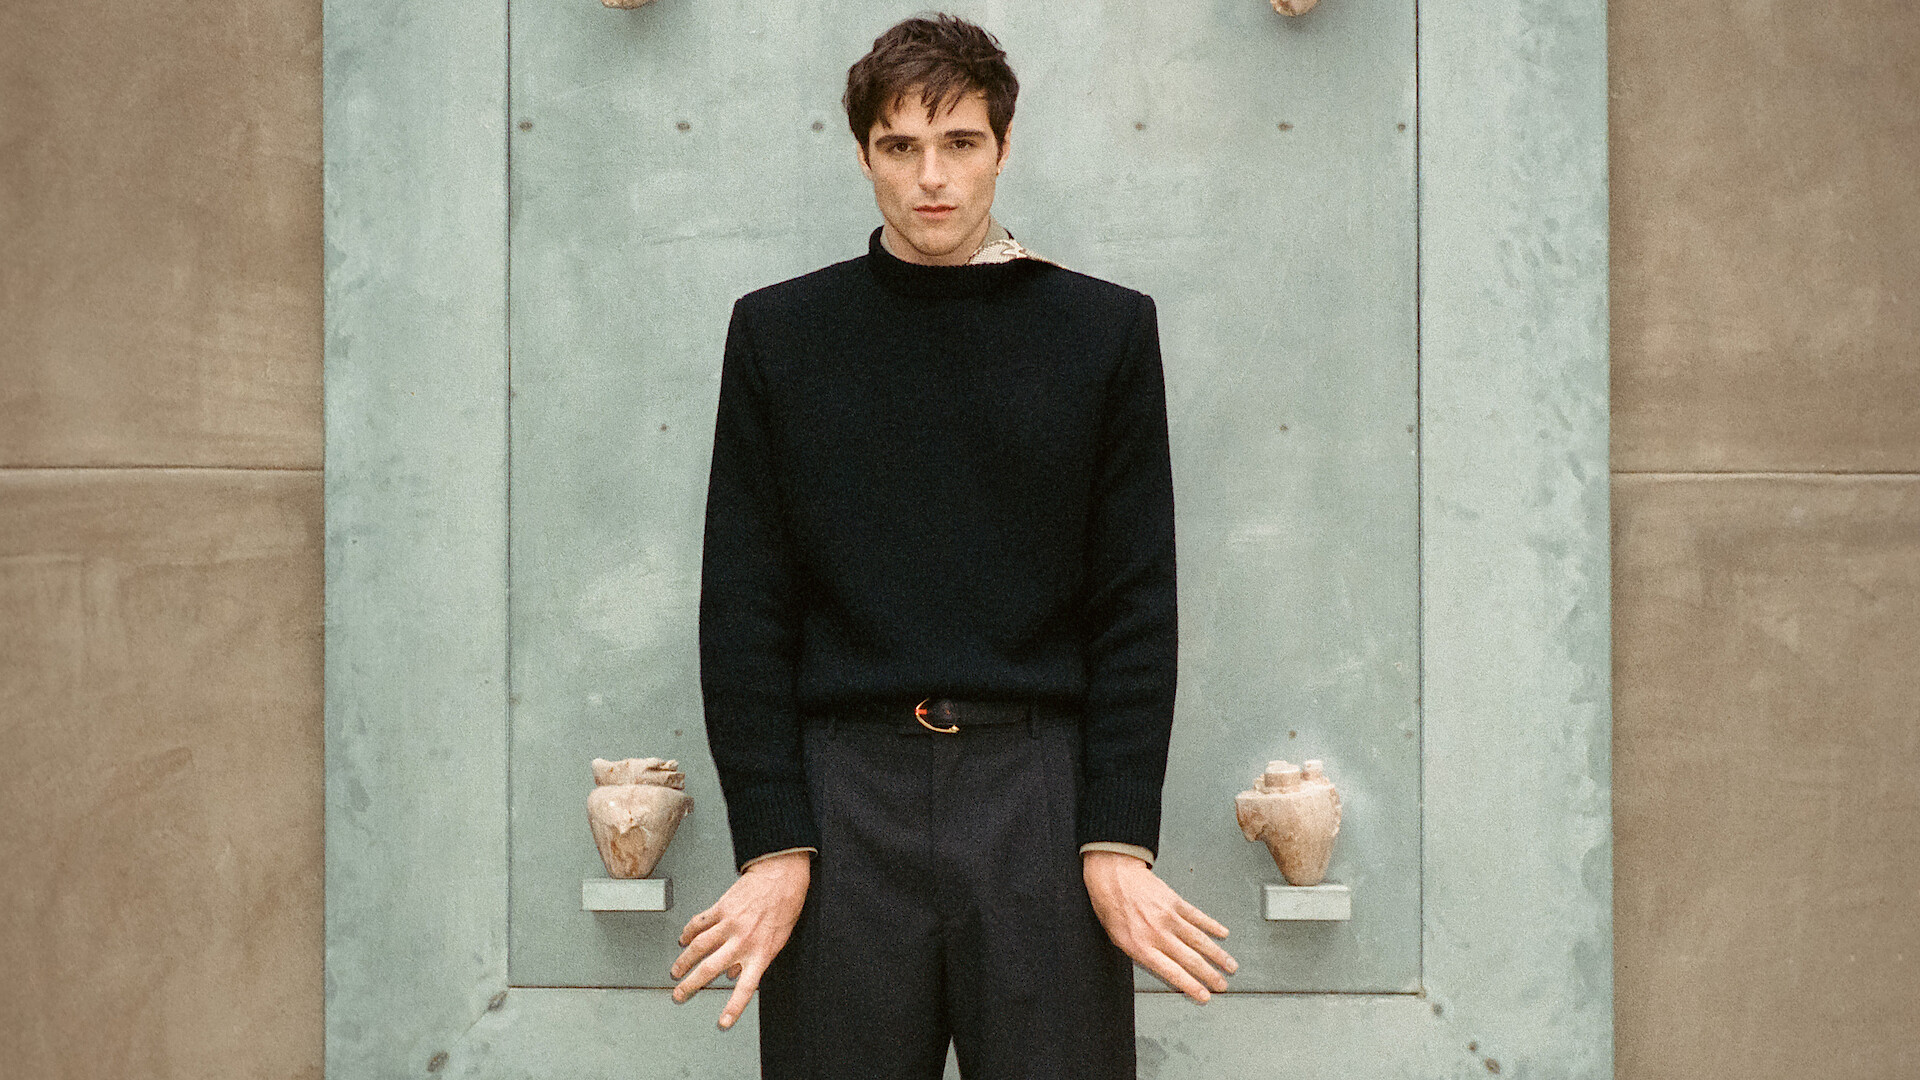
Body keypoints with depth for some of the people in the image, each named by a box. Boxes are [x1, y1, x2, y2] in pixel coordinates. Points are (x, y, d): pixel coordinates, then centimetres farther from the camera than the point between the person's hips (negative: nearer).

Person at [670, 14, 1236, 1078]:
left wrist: (1118, 842, -4)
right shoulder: (779, 332, 7)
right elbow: (743, 606, 4)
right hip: (842, 790, 0)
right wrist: (771, 845, -4)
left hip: (1039, 789, 0)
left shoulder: (1106, 330, 6)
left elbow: (1135, 606, 3)